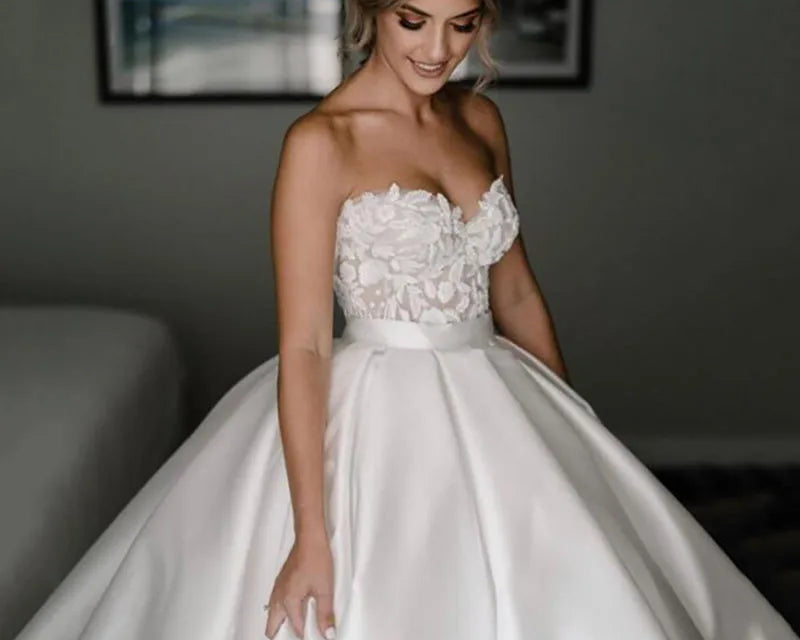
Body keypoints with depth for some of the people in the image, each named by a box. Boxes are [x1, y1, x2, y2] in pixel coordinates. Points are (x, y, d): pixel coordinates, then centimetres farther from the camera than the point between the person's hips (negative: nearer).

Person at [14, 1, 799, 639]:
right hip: (378, 425, -6)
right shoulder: (321, 141, -14)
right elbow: (302, 345, -17)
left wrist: (570, 423, 17)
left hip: (493, 414, 6)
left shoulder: (481, 119, 4)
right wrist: (311, 534, -21)